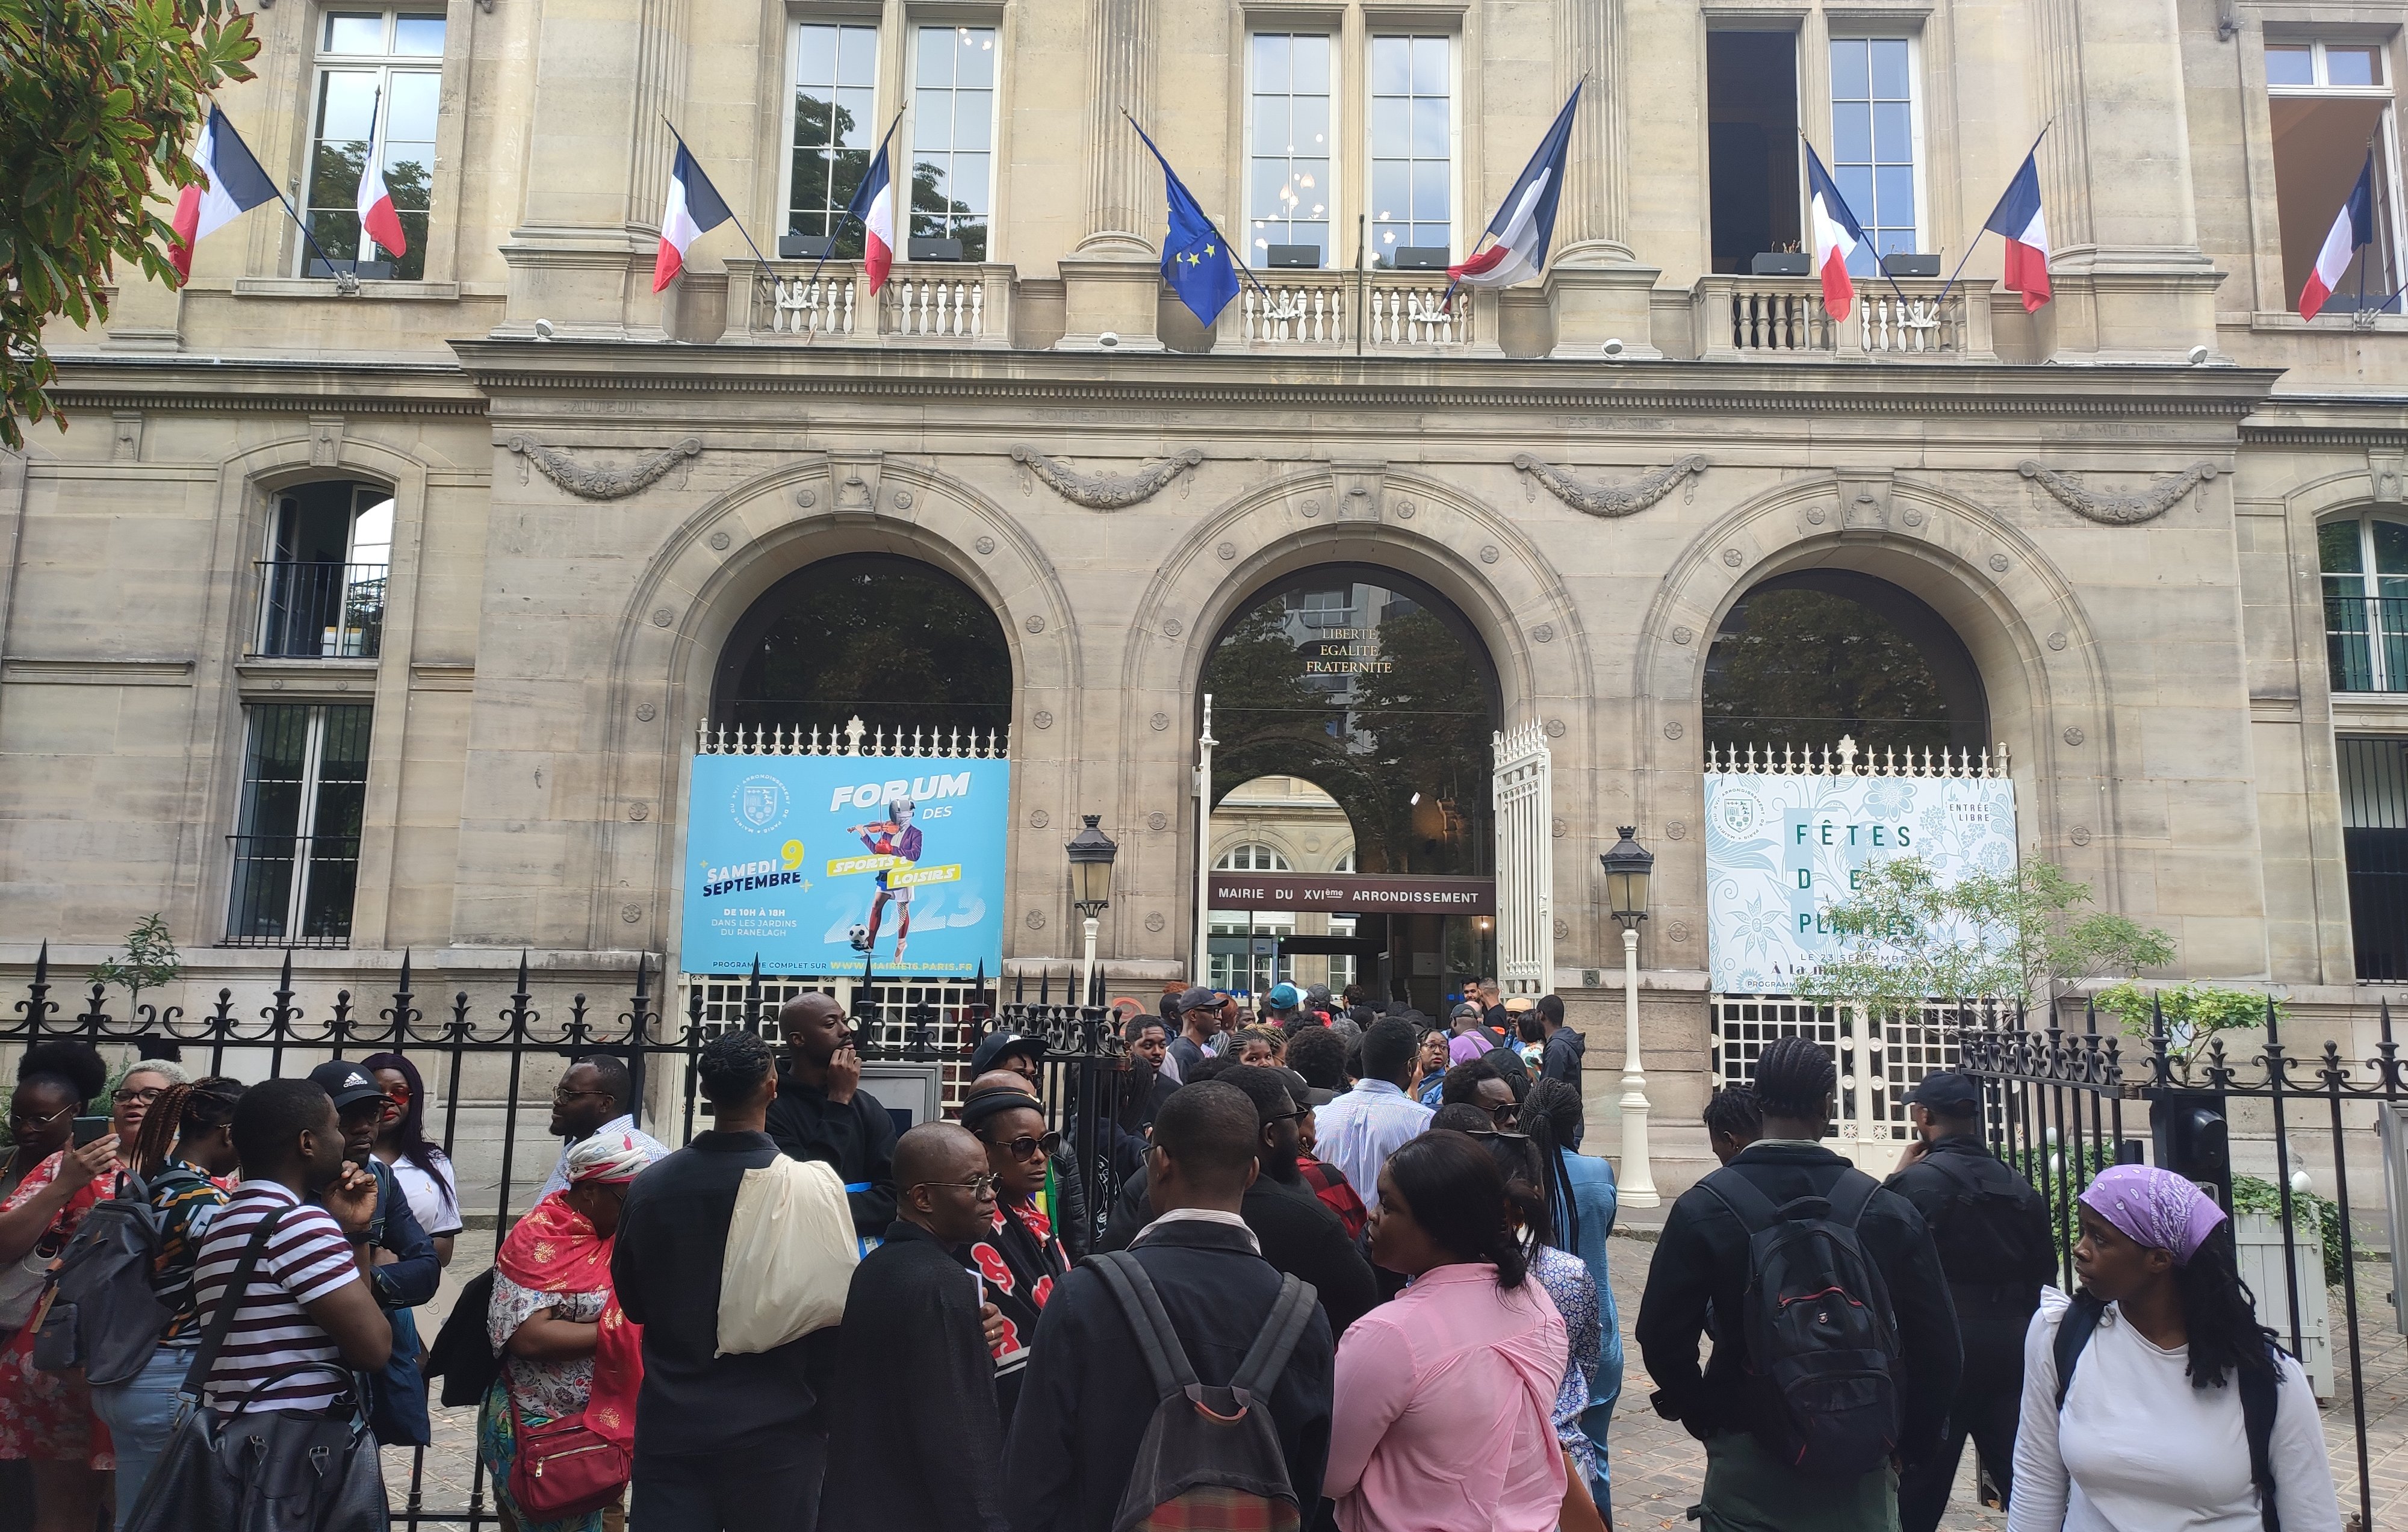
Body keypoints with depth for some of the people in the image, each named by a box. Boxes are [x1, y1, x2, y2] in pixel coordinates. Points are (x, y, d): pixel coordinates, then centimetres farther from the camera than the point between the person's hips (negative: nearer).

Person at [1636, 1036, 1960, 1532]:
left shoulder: (1702, 1206, -11)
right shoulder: (1887, 1208, -8)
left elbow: (1662, 1337, -11)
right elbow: (1935, 1342, -4)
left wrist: (1703, 1417, 5)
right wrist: (1912, 1443, 10)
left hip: (1746, 1467, -1)